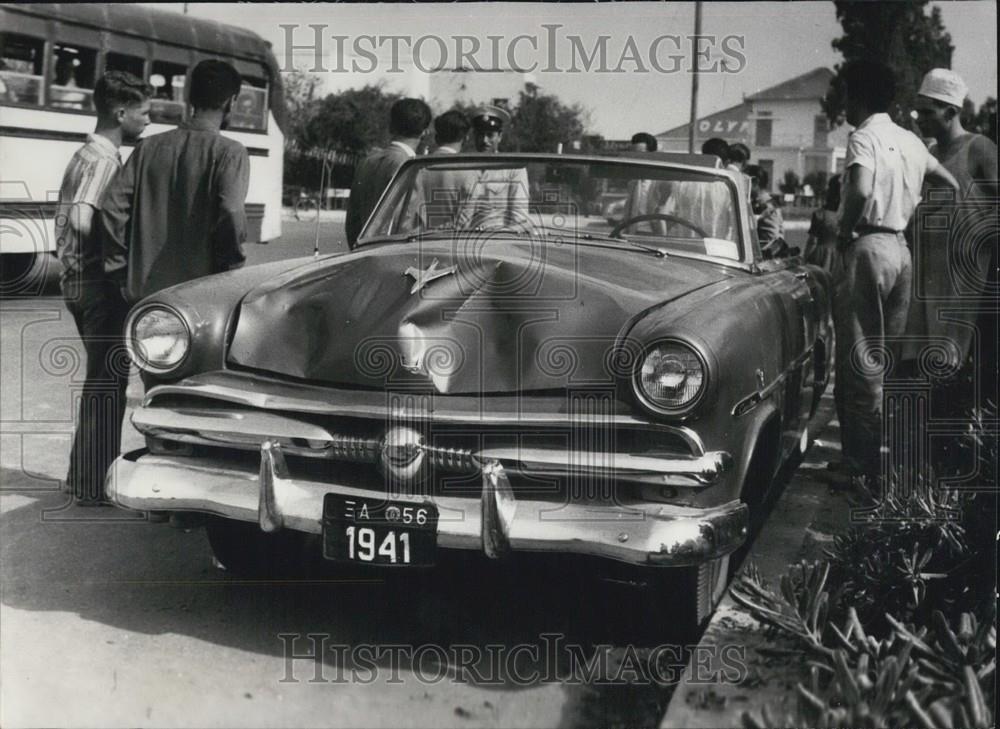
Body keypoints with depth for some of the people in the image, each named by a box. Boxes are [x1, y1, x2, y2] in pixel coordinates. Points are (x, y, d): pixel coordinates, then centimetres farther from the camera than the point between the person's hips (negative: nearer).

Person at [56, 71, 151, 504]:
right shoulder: (104, 159, -16)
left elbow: (68, 219, 17)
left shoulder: (85, 154, 14)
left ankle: (83, 475, 25)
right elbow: (82, 220, -30)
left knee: (100, 380, 18)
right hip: (101, 283, -10)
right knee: (107, 384, -2)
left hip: (78, 280, 10)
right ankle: (94, 486, 4)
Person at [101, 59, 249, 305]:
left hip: (143, 289, 5)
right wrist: (232, 271, -9)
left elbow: (113, 208, 3)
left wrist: (122, 270, 10)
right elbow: (231, 215, -21)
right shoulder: (229, 153, -7)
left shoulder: (150, 147, 8)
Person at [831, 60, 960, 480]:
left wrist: (844, 231, -13)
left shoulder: (864, 137, -10)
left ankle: (864, 462, -2)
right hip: (902, 249, 8)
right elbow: (953, 184, 25)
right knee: (888, 355, 14)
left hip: (869, 248, -8)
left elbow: (861, 191, -29)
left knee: (860, 359, -4)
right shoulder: (910, 141, 14)